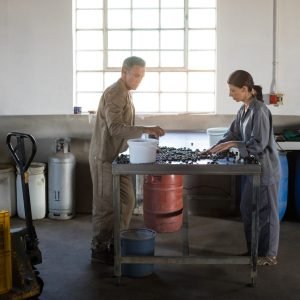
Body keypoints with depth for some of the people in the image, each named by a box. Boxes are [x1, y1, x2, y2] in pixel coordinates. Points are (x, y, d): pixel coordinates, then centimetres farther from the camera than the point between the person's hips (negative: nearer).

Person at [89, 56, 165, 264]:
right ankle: (99, 249, 10)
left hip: (117, 156, 10)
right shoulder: (114, 94, -18)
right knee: (107, 205, -2)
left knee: (126, 200, 12)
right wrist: (145, 129, -35)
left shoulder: (126, 93, 14)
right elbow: (115, 128, -30)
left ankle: (116, 243, 24)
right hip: (105, 157, -10)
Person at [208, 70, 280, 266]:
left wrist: (233, 144, -19)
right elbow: (233, 134, 13)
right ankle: (253, 249, 29)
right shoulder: (243, 110, 7)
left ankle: (269, 255, 16)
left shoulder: (259, 110, -20)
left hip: (265, 169, -9)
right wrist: (214, 148, 3)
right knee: (247, 209, 15)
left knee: (265, 212, 2)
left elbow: (259, 144, -22)